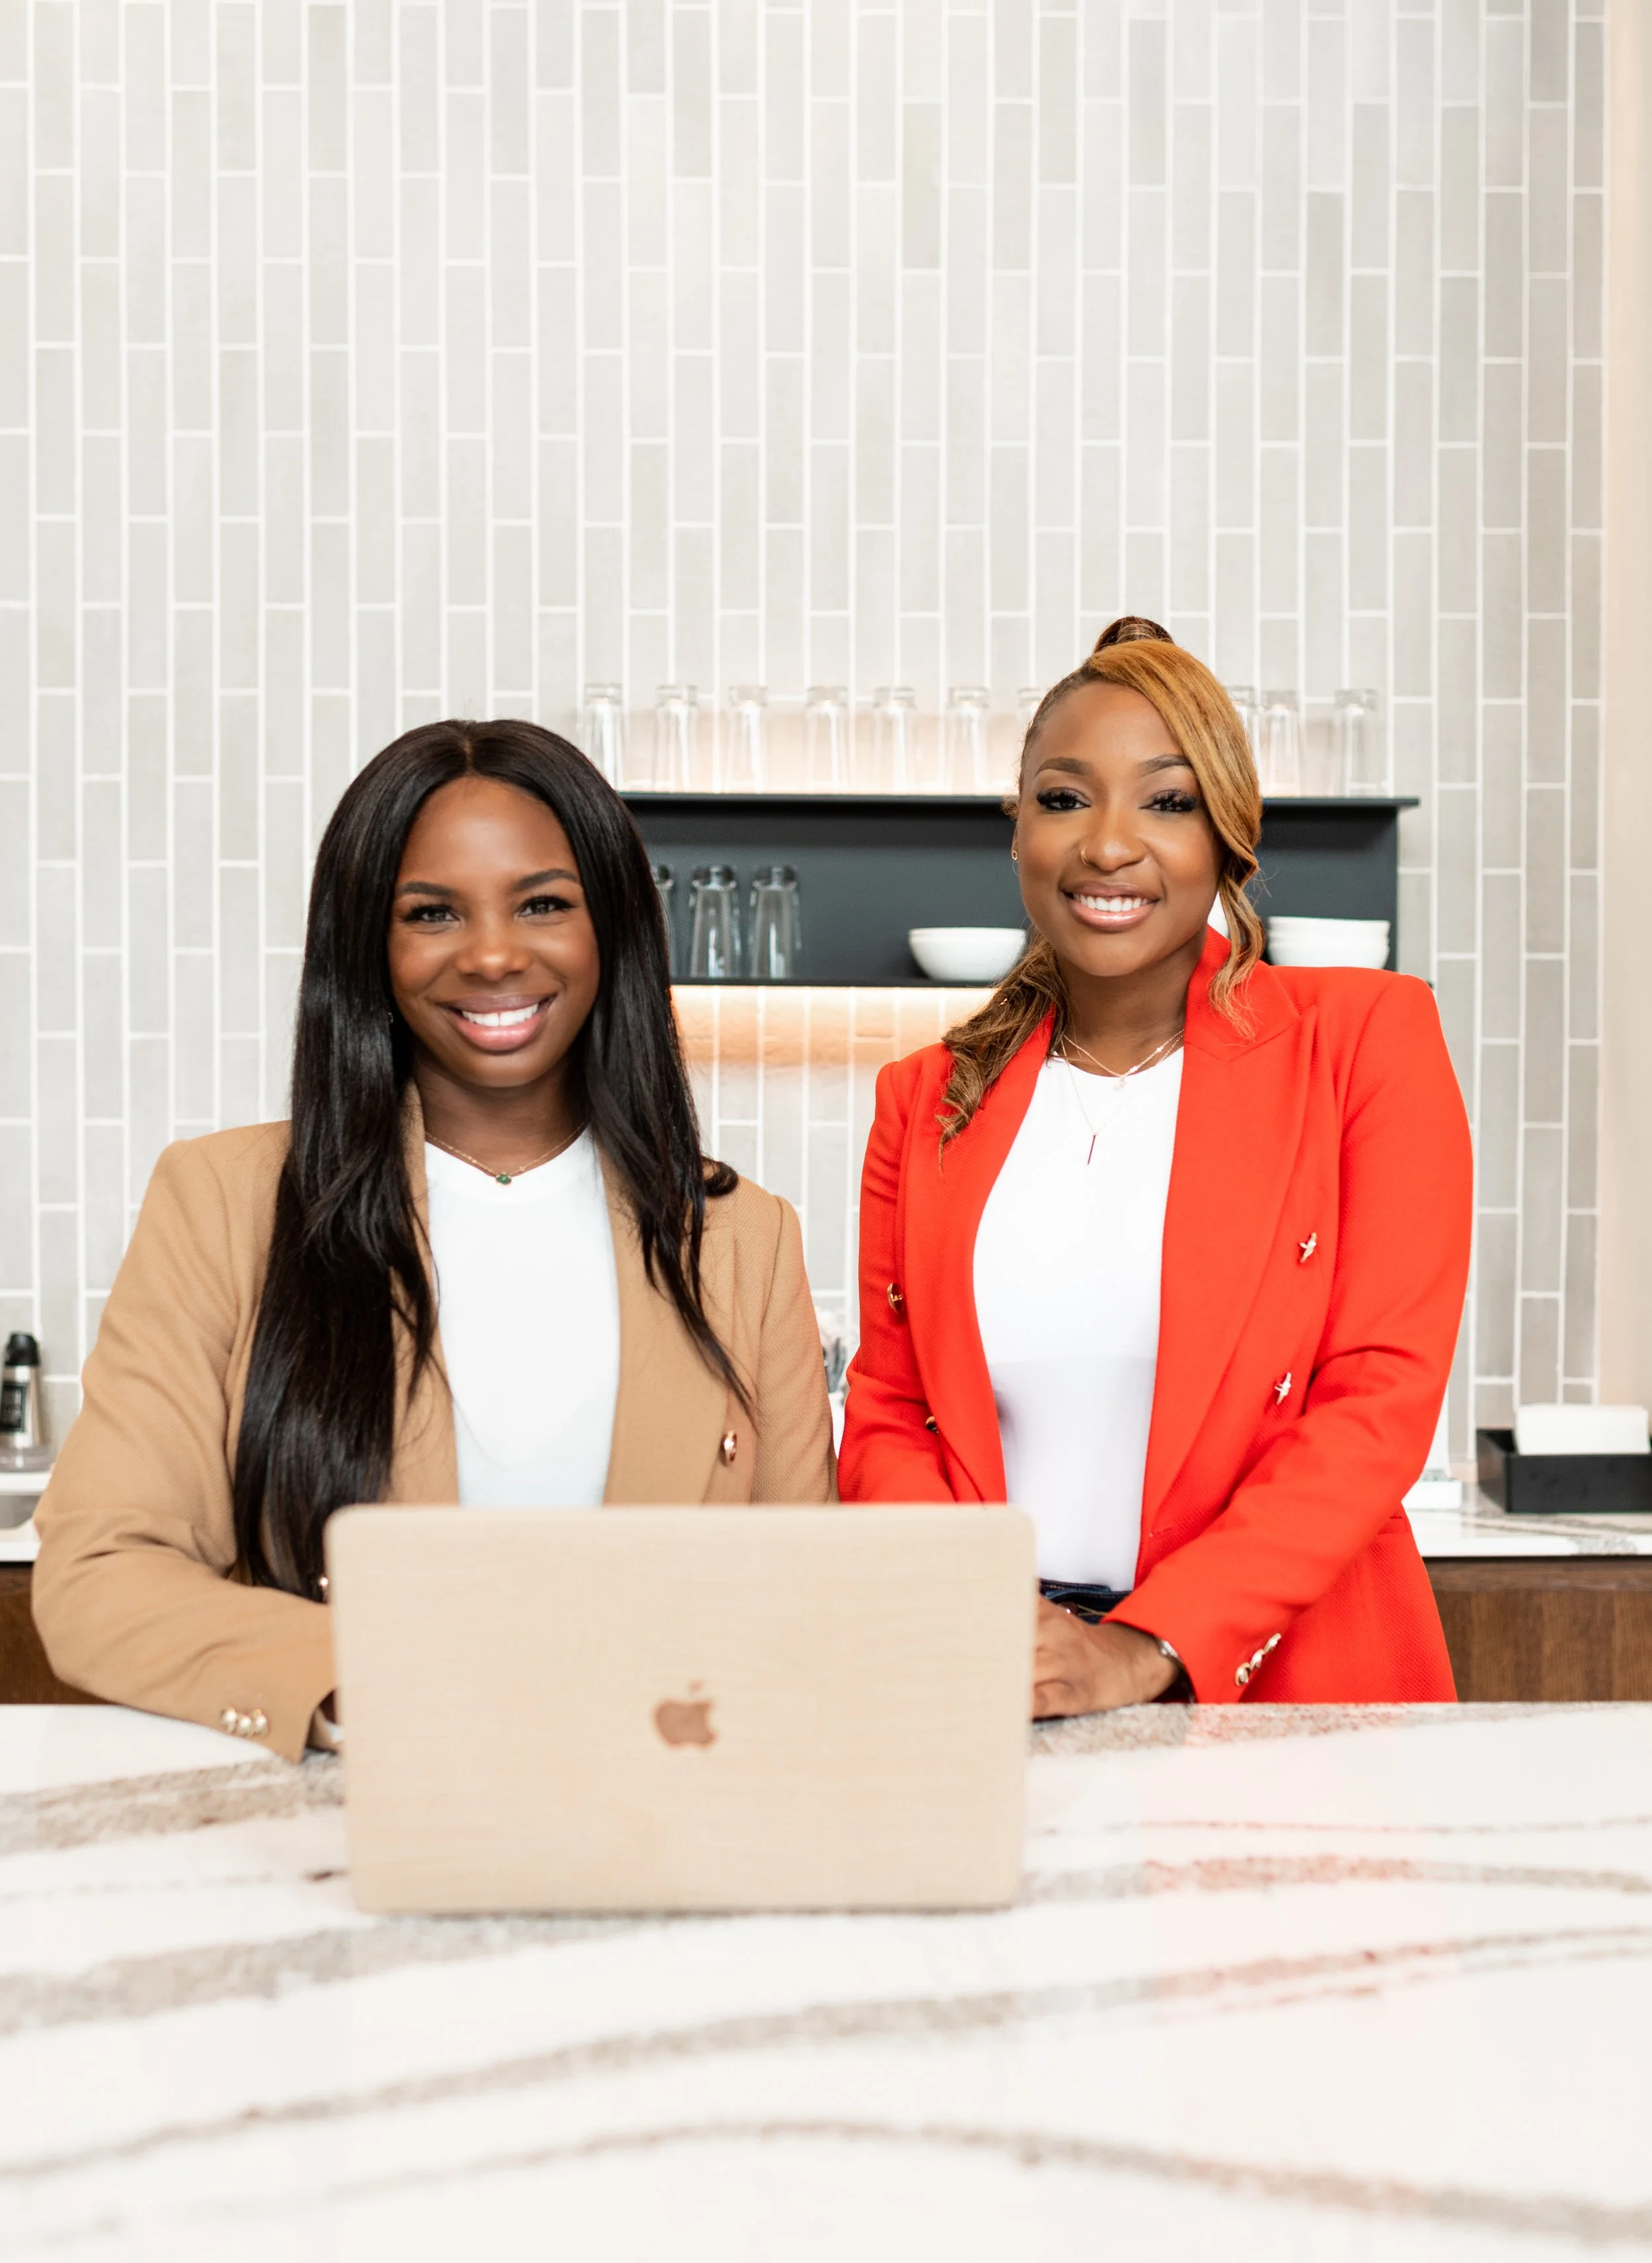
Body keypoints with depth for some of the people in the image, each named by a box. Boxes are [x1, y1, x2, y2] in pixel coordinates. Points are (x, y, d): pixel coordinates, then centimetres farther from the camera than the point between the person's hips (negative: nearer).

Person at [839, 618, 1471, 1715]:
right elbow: (886, 1415, 12)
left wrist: (1146, 1647, -12)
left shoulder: (1366, 1038, 2)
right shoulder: (927, 1098, 10)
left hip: (1287, 1687, -2)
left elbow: (1383, 1396, -5)